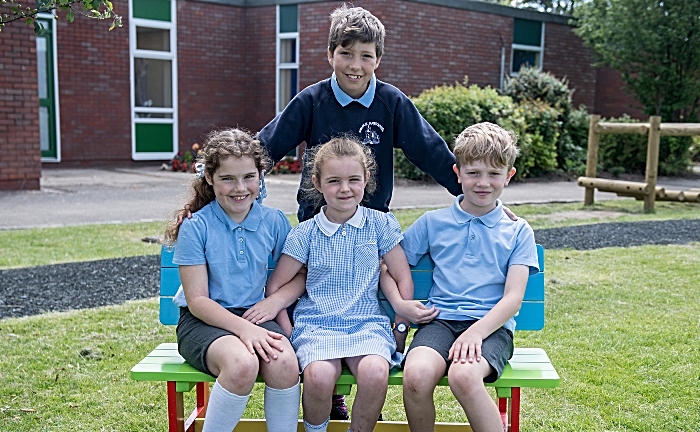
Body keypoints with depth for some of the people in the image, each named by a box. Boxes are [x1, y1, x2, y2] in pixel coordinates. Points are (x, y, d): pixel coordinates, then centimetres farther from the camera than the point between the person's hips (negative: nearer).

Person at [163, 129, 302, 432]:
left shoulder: (274, 222, 3)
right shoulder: (195, 227, -7)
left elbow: (296, 276, 10)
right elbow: (197, 300, -9)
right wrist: (243, 328, -22)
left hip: (255, 316, 3)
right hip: (204, 321, -3)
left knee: (284, 363, -30)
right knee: (242, 364, -34)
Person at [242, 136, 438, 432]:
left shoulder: (381, 224, 6)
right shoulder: (304, 233, 4)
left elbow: (402, 278, 10)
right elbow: (276, 287, 7)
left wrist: (402, 309, -4)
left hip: (367, 322, 0)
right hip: (316, 323, 0)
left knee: (375, 372, -31)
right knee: (319, 374, -31)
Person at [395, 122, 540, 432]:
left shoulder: (518, 232, 10)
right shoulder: (432, 223, 13)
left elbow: (513, 298, 0)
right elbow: (389, 269, 13)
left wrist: (475, 332, -16)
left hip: (491, 326, -1)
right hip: (440, 320, 2)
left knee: (464, 376, -36)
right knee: (417, 375, -31)